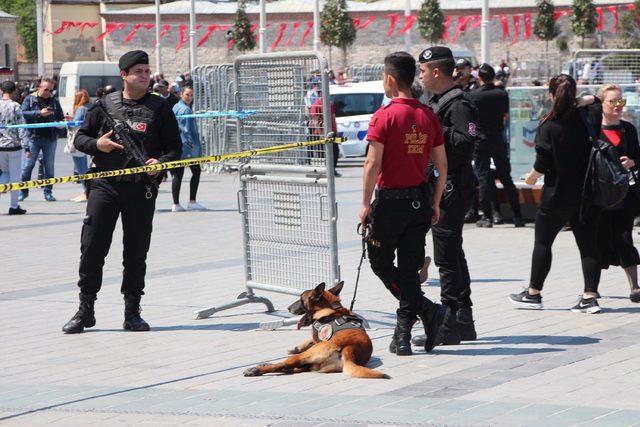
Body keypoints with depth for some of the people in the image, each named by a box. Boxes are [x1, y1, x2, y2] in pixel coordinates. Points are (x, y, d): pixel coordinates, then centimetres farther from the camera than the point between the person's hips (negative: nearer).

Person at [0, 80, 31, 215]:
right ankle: (14, 206, 9)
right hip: (13, 146, -4)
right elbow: (22, 128, -11)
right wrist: (27, 147, -8)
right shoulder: (15, 106, -10)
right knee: (15, 176, 6)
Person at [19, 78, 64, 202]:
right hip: (34, 137, -2)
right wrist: (39, 113, -18)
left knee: (49, 166, 6)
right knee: (27, 165, -1)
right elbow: (23, 113, -10)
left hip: (51, 139, 2)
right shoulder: (30, 99, 5)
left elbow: (61, 118, 15)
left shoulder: (54, 102, 12)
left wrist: (63, 121, -8)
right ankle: (23, 191, 9)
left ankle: (48, 192, 14)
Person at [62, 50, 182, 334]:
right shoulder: (105, 105, 8)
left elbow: (174, 146, 5)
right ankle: (85, 310, 6)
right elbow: (80, 138, 13)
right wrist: (97, 145, -9)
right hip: (104, 185, 0)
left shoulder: (159, 108, 6)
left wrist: (161, 162, -15)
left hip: (142, 189, 0)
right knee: (92, 247, -2)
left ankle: (132, 312, 14)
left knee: (136, 252, 4)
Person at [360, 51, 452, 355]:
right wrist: (435, 203, 15)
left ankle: (429, 311, -6)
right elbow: (442, 164, 7)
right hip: (420, 200, 5)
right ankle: (403, 336, 9)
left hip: (390, 201, -5)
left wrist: (366, 204, -9)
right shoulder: (428, 116, 4)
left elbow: (373, 164, -16)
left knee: (381, 262, 9)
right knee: (410, 268, 9)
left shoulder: (384, 116, -12)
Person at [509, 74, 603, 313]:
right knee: (588, 244, 5)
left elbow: (544, 161, -12)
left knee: (543, 243, 9)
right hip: (587, 193, 4)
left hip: (557, 195, -4)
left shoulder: (549, 126, -13)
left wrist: (532, 176, 5)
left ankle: (533, 294, 16)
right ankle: (590, 296, 0)